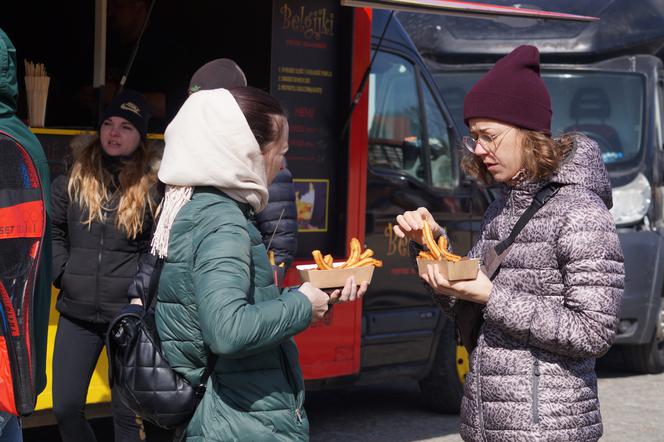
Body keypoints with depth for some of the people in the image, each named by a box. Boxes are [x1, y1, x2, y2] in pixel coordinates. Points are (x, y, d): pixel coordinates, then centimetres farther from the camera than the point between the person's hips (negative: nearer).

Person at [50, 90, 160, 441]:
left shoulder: (154, 185, -3)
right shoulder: (72, 179, 5)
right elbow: (52, 231, 11)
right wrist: (62, 275, 1)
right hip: (77, 313, 3)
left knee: (127, 412, 4)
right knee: (65, 407, 5)